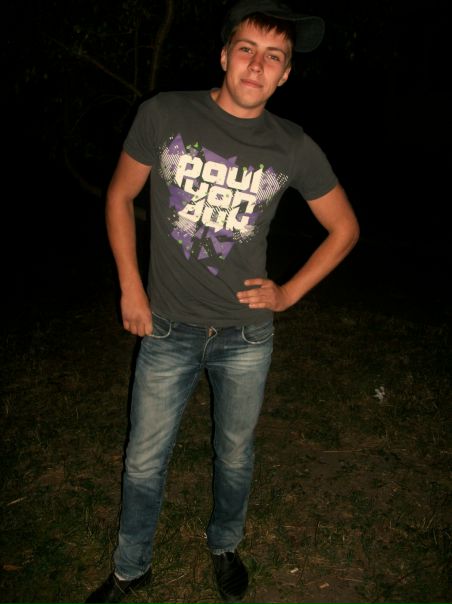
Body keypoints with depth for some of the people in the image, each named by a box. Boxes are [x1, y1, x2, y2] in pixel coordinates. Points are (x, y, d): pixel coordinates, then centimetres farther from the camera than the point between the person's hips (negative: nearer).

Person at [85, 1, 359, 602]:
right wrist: (130, 288, 0)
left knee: (234, 456, 19)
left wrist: (289, 293, 0)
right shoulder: (164, 114, -7)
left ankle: (225, 546, 49)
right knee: (144, 462, 12)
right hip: (168, 331, 0)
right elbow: (120, 196, 5)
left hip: (246, 337, 1)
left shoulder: (294, 148, -5)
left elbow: (344, 227, 7)